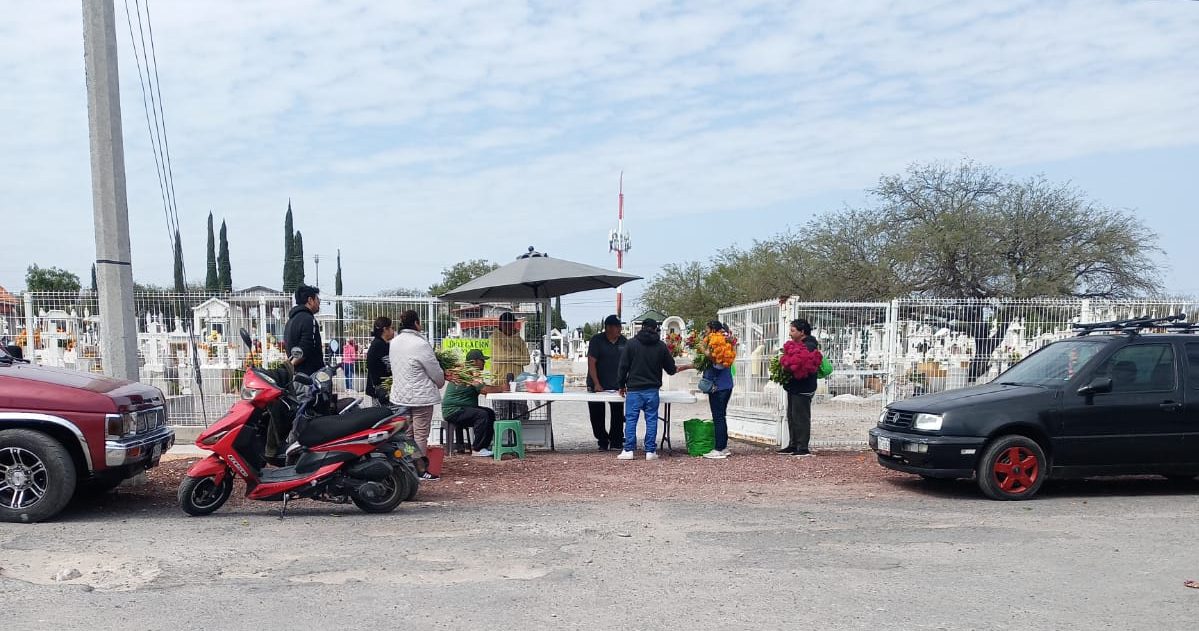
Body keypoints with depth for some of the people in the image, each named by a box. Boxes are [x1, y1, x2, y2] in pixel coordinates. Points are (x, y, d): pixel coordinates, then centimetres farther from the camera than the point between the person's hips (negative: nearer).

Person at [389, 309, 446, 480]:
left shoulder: (394, 343, 6)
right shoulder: (420, 344, -18)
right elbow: (436, 372, -11)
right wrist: (441, 382, 12)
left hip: (399, 396, 7)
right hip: (420, 396, -7)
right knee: (420, 433, 0)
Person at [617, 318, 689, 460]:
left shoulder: (631, 343, -1)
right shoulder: (661, 346, 4)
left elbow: (623, 367, -1)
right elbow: (671, 369, 10)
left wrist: (621, 385, 9)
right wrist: (687, 367, 29)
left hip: (634, 389, -1)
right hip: (652, 390, 2)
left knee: (631, 419, 2)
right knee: (651, 419, 6)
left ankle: (629, 450, 0)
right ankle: (650, 451, 6)